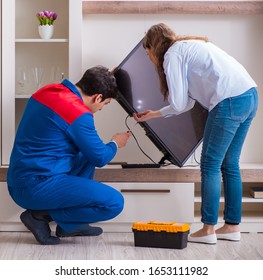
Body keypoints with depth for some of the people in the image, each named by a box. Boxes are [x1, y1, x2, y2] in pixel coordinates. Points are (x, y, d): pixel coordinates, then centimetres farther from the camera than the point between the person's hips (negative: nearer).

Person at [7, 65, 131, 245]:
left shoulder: (48, 91, 7)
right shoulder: (78, 114, -18)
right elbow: (100, 158, -6)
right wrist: (115, 144, 15)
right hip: (36, 188, -10)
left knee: (85, 157, 27)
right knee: (114, 202, -13)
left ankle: (70, 225, 19)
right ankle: (41, 215, -4)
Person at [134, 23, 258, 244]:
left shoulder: (172, 55, 0)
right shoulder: (190, 47, 27)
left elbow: (179, 104, -3)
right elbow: (188, 102, 26)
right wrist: (154, 114, 32)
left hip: (230, 102, -9)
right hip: (250, 95, 9)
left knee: (210, 165, 0)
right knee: (229, 164, 15)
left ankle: (208, 229, 3)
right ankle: (232, 226, 20)